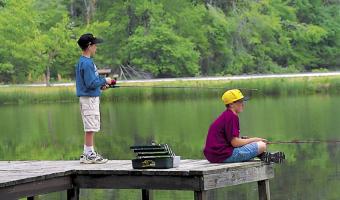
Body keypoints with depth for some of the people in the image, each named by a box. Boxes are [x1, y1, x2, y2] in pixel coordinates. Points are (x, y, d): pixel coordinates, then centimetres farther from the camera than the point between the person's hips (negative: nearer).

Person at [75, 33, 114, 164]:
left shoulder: (82, 61, 13)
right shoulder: (87, 63, -18)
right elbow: (91, 83, -22)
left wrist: (100, 85, 12)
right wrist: (104, 81, -10)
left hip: (90, 98, 10)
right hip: (89, 98, -10)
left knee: (89, 128, 14)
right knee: (90, 128, -5)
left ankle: (87, 154, 17)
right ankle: (89, 154, -2)